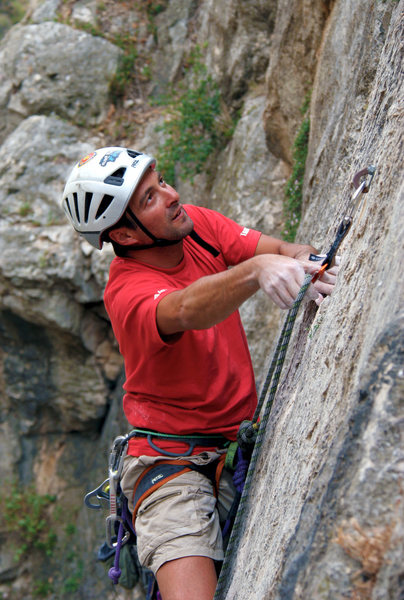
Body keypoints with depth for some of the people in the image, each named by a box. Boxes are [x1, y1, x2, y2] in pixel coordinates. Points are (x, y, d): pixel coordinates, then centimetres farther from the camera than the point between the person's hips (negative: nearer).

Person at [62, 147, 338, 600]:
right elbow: (190, 311, -43)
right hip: (175, 461, -6)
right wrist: (257, 270, -60)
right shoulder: (127, 293, -22)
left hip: (241, 436, 6)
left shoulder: (197, 223, -2)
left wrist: (305, 262, -33)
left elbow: (282, 249, -11)